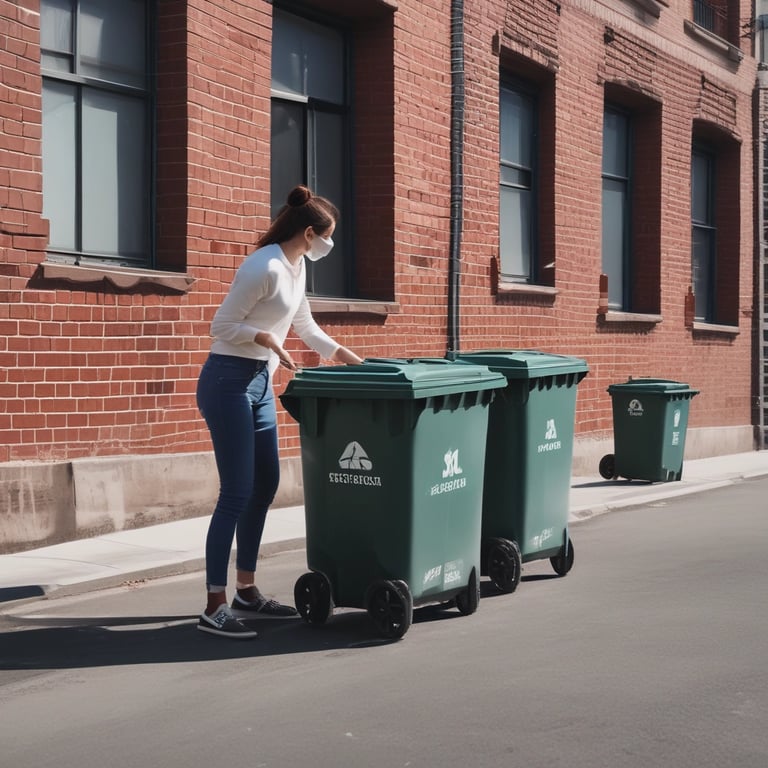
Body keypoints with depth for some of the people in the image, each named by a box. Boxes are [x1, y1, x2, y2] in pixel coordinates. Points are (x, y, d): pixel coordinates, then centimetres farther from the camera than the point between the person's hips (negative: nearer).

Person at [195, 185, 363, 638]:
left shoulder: (297, 266, 10)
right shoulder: (265, 267, -19)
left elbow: (305, 326, 23)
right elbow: (222, 325, -15)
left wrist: (346, 356, 21)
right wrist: (267, 338, -28)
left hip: (260, 384, 10)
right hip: (229, 383, -10)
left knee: (266, 486, 12)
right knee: (237, 493, -11)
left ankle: (247, 593, 21)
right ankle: (215, 607, -8)